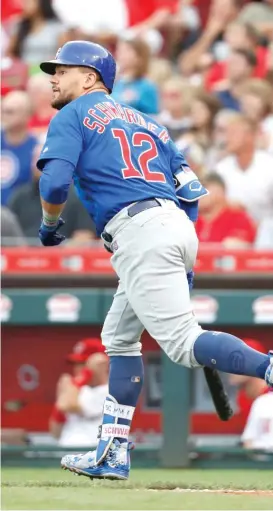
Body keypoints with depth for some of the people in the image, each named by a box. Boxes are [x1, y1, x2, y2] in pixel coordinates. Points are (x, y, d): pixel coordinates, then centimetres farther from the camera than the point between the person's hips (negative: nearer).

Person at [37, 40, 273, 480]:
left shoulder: (73, 116, 8)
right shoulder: (145, 121, 28)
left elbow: (54, 183, -8)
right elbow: (192, 190, 21)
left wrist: (49, 226, 12)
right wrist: (185, 262, 22)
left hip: (137, 233, -8)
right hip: (178, 228, 8)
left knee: (183, 342, -16)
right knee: (119, 336, 19)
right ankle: (112, 455, 18)